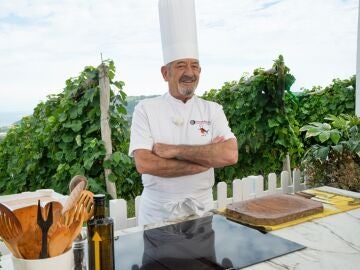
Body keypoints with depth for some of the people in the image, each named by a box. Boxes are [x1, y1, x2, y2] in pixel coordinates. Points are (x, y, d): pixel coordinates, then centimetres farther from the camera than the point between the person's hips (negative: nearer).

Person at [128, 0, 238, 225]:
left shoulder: (213, 110, -2)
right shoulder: (146, 109, -7)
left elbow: (230, 155, -17)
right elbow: (144, 164, -19)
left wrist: (175, 150, -21)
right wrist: (206, 160, -17)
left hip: (202, 209, 2)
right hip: (158, 212, -1)